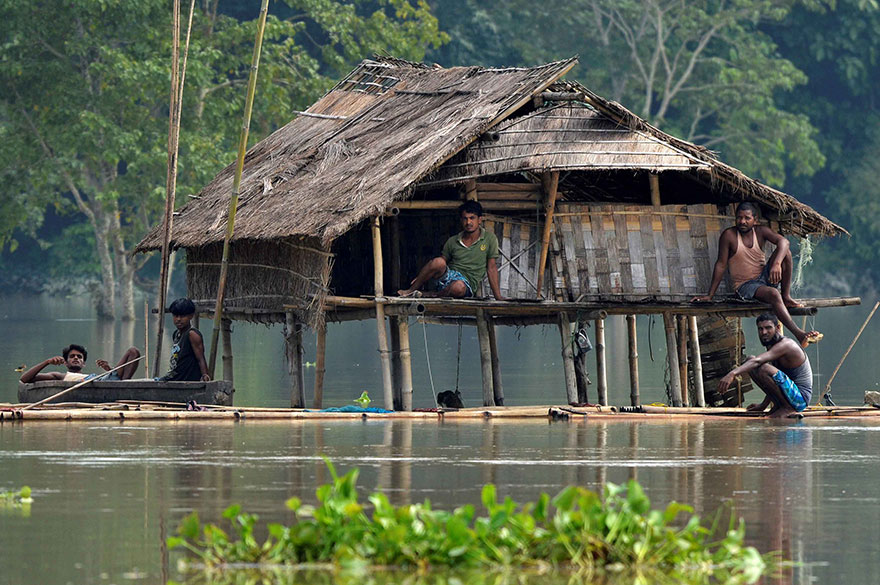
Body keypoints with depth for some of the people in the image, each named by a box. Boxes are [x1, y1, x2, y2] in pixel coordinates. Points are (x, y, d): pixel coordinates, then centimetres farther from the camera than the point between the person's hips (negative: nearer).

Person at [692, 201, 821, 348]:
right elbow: (721, 265, -7)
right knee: (773, 294, -35)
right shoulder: (729, 235, -8)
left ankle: (786, 297, -15)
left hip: (765, 277, 5)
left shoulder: (760, 231, 1)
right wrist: (710, 295, -8)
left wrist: (776, 264, -37)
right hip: (745, 285, -5)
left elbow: (783, 241, -16)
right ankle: (799, 334, -47)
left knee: (785, 252, -18)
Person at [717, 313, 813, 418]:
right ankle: (778, 405, 6)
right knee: (750, 360, 8)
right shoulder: (771, 345, 12)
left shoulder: (785, 345, -19)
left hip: (800, 397, -10)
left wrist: (732, 374, -48)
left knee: (763, 368, -32)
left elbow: (757, 361, -36)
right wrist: (763, 406, 20)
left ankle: (788, 408, -16)